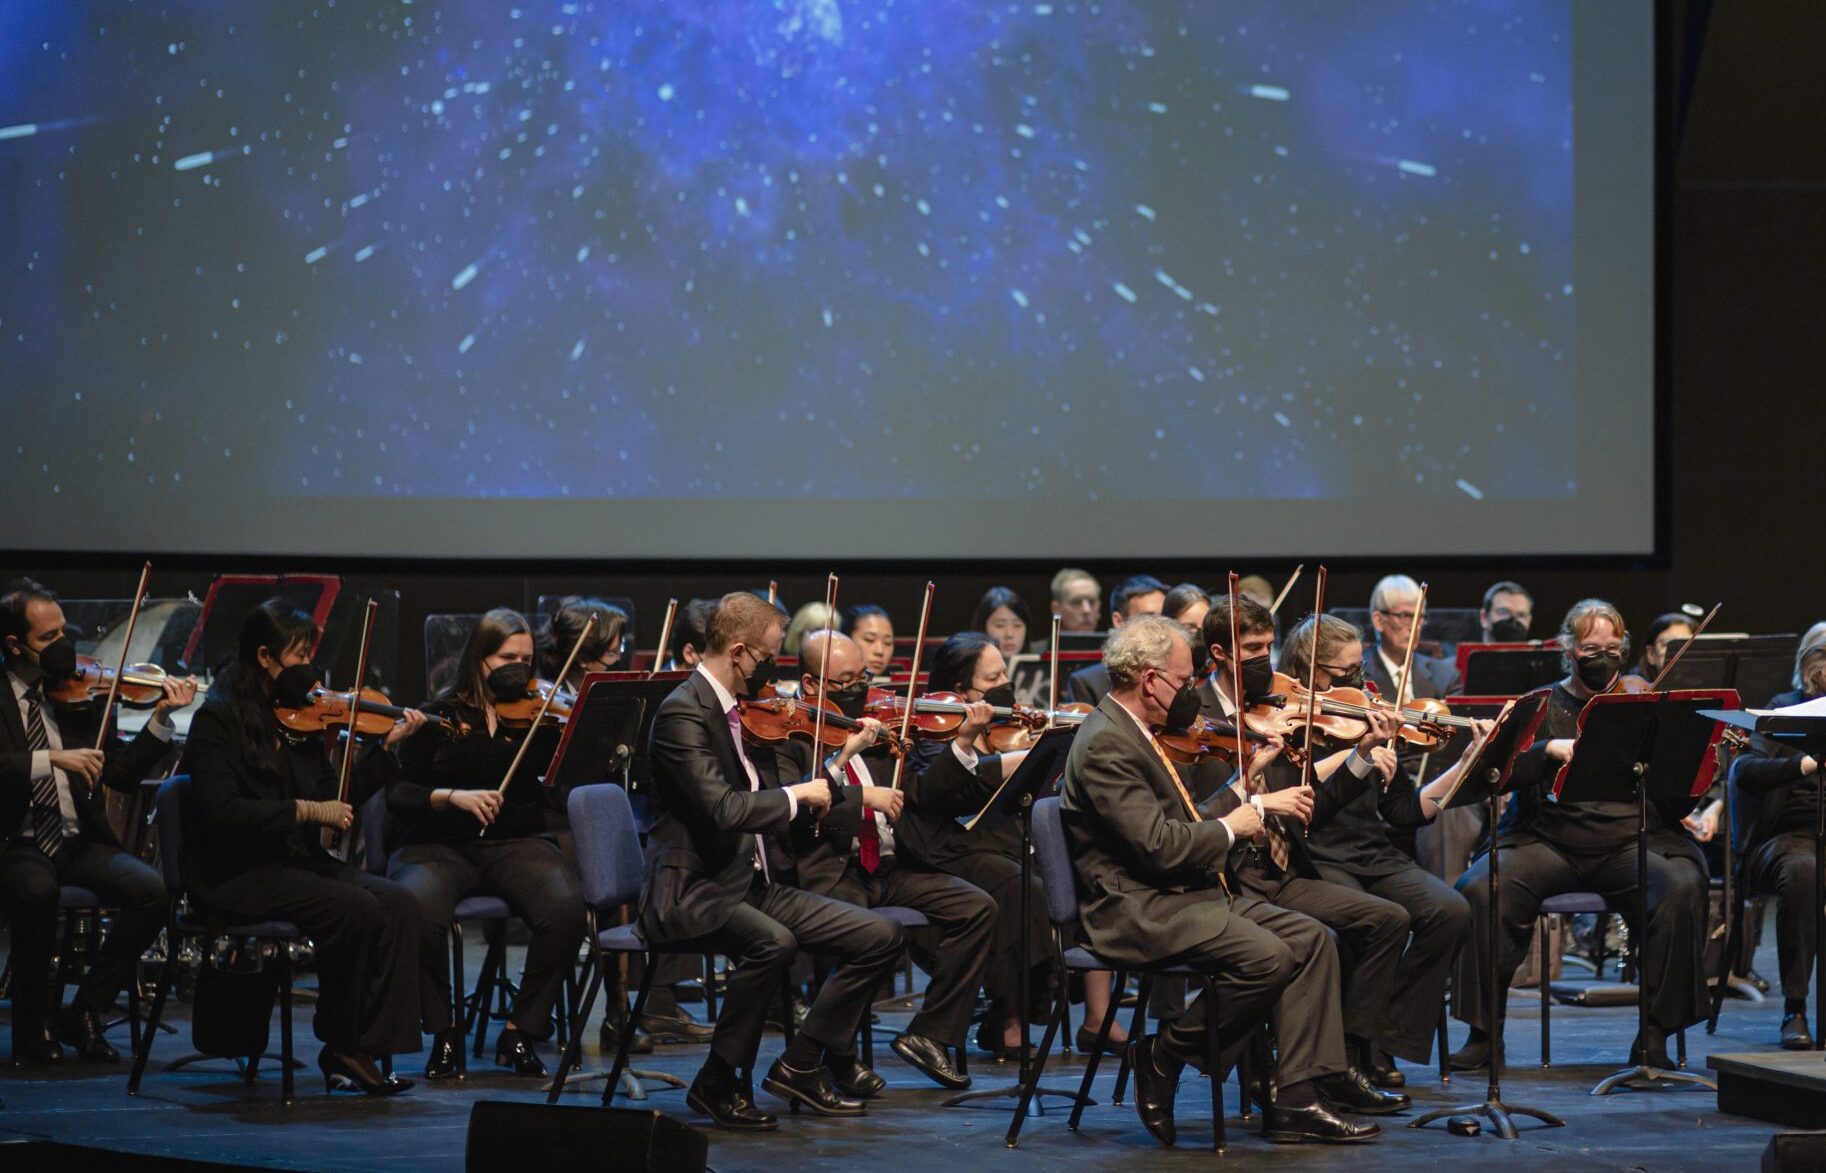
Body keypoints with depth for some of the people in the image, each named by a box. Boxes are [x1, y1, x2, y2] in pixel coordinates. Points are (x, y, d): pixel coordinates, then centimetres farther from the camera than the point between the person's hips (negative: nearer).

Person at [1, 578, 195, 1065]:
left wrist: (160, 718, -2)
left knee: (150, 889, -22)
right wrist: (50, 759, -27)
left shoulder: (77, 694, 11)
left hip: (78, 840, 4)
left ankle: (86, 1013, -5)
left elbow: (122, 773, 8)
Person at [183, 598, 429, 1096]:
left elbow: (335, 801, 13)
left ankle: (365, 1047, -17)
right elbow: (221, 812, -20)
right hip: (239, 875, -7)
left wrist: (387, 746, 4)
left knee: (399, 905, -17)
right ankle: (342, 1047, -9)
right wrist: (304, 811, -22)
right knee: (356, 909, -27)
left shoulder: (298, 719, 12)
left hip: (300, 863, 7)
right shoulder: (218, 720, -8)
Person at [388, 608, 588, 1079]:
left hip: (519, 842, 1)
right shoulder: (439, 716, 6)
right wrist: (452, 797, -17)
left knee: (566, 908, -31)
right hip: (440, 846, -1)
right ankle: (443, 1031, -11)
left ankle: (522, 1030, -11)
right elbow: (397, 793, 0)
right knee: (417, 907, -36)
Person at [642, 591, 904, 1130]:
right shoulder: (684, 713, -15)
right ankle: (718, 1083, -20)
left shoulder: (734, 710, 14)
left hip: (751, 887, 9)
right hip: (694, 896, -9)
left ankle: (801, 1065, 4)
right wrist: (797, 794, -13)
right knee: (772, 941, -39)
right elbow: (724, 810, -28)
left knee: (881, 937, -2)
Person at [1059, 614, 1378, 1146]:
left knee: (1310, 939, -1)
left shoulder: (1132, 733, 16)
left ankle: (1296, 1101, -5)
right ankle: (1164, 1056, -7)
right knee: (1267, 957, -27)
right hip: (1137, 911, -11)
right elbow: (1159, 846, -24)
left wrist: (1250, 807, 10)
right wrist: (1229, 828, -8)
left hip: (1187, 894, 11)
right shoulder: (1104, 744, -17)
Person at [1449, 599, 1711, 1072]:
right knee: (1480, 888, -26)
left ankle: (1655, 1032, -18)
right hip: (1547, 841, 0)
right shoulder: (1539, 708, 13)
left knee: (1683, 888, -30)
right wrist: (1549, 750, -20)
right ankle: (1484, 1030, -12)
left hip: (1632, 841, 0)